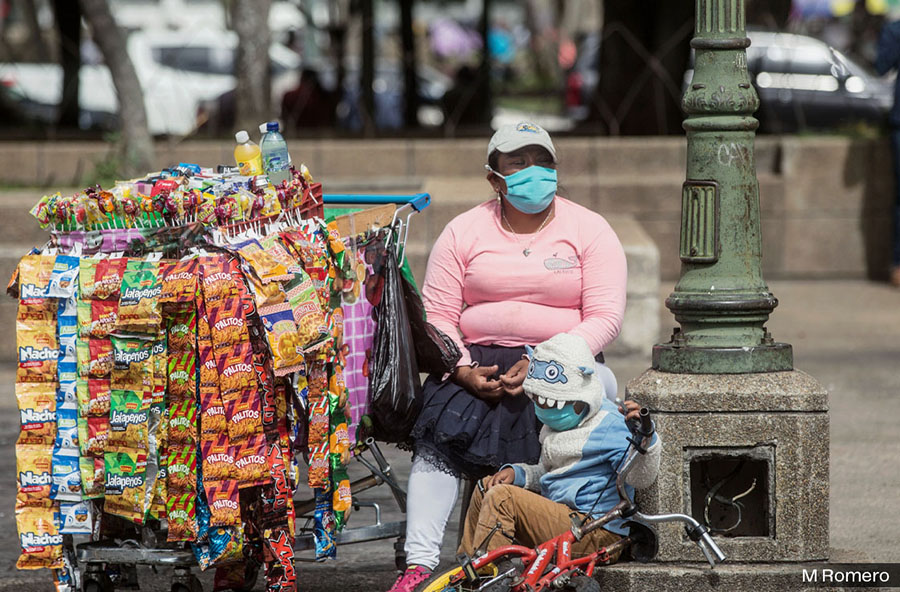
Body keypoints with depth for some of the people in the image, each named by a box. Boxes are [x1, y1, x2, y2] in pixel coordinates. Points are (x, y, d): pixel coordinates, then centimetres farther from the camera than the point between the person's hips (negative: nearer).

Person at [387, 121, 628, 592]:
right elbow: (437, 314, 3)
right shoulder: (463, 232, 8)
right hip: (477, 361, 1)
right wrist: (463, 369, -17)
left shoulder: (589, 230, 3)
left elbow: (604, 316, -5)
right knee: (438, 436, -24)